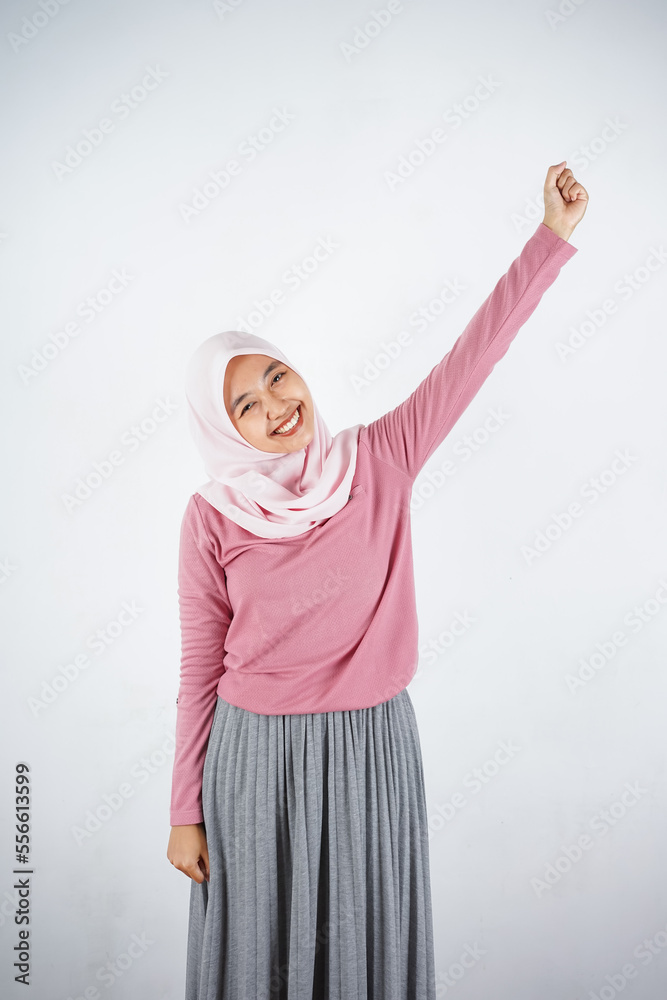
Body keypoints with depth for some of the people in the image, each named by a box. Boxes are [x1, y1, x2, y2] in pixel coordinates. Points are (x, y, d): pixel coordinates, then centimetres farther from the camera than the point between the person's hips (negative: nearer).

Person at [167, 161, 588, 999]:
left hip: (373, 748, 1)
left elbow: (474, 354, -10)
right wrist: (186, 812, 1)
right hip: (258, 755, -1)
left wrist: (553, 235, -13)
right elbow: (200, 669, -3)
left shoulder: (379, 461, -7)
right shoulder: (211, 517, -9)